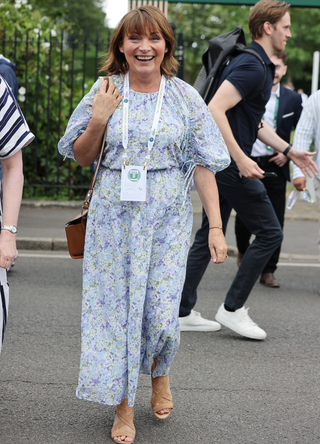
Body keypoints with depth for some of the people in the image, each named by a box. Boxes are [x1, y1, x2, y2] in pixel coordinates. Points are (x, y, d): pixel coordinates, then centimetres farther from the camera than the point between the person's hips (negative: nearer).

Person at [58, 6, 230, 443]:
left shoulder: (184, 97, 1)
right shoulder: (104, 93, 3)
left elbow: (203, 164, -2)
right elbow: (81, 157, 8)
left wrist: (216, 226, -8)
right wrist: (98, 119, -10)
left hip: (167, 217, -1)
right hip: (113, 215, 1)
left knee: (161, 309, -3)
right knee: (115, 305, 3)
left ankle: (159, 372, 32)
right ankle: (124, 407, 18)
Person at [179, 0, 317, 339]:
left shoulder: (261, 67, 17)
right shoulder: (252, 66, -16)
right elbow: (215, 110, -26)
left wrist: (288, 150, 22)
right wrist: (240, 158, -27)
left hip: (220, 162, 10)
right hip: (229, 163, -10)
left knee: (209, 235, 12)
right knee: (269, 233, -2)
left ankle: (181, 311, 16)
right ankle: (232, 308, 3)